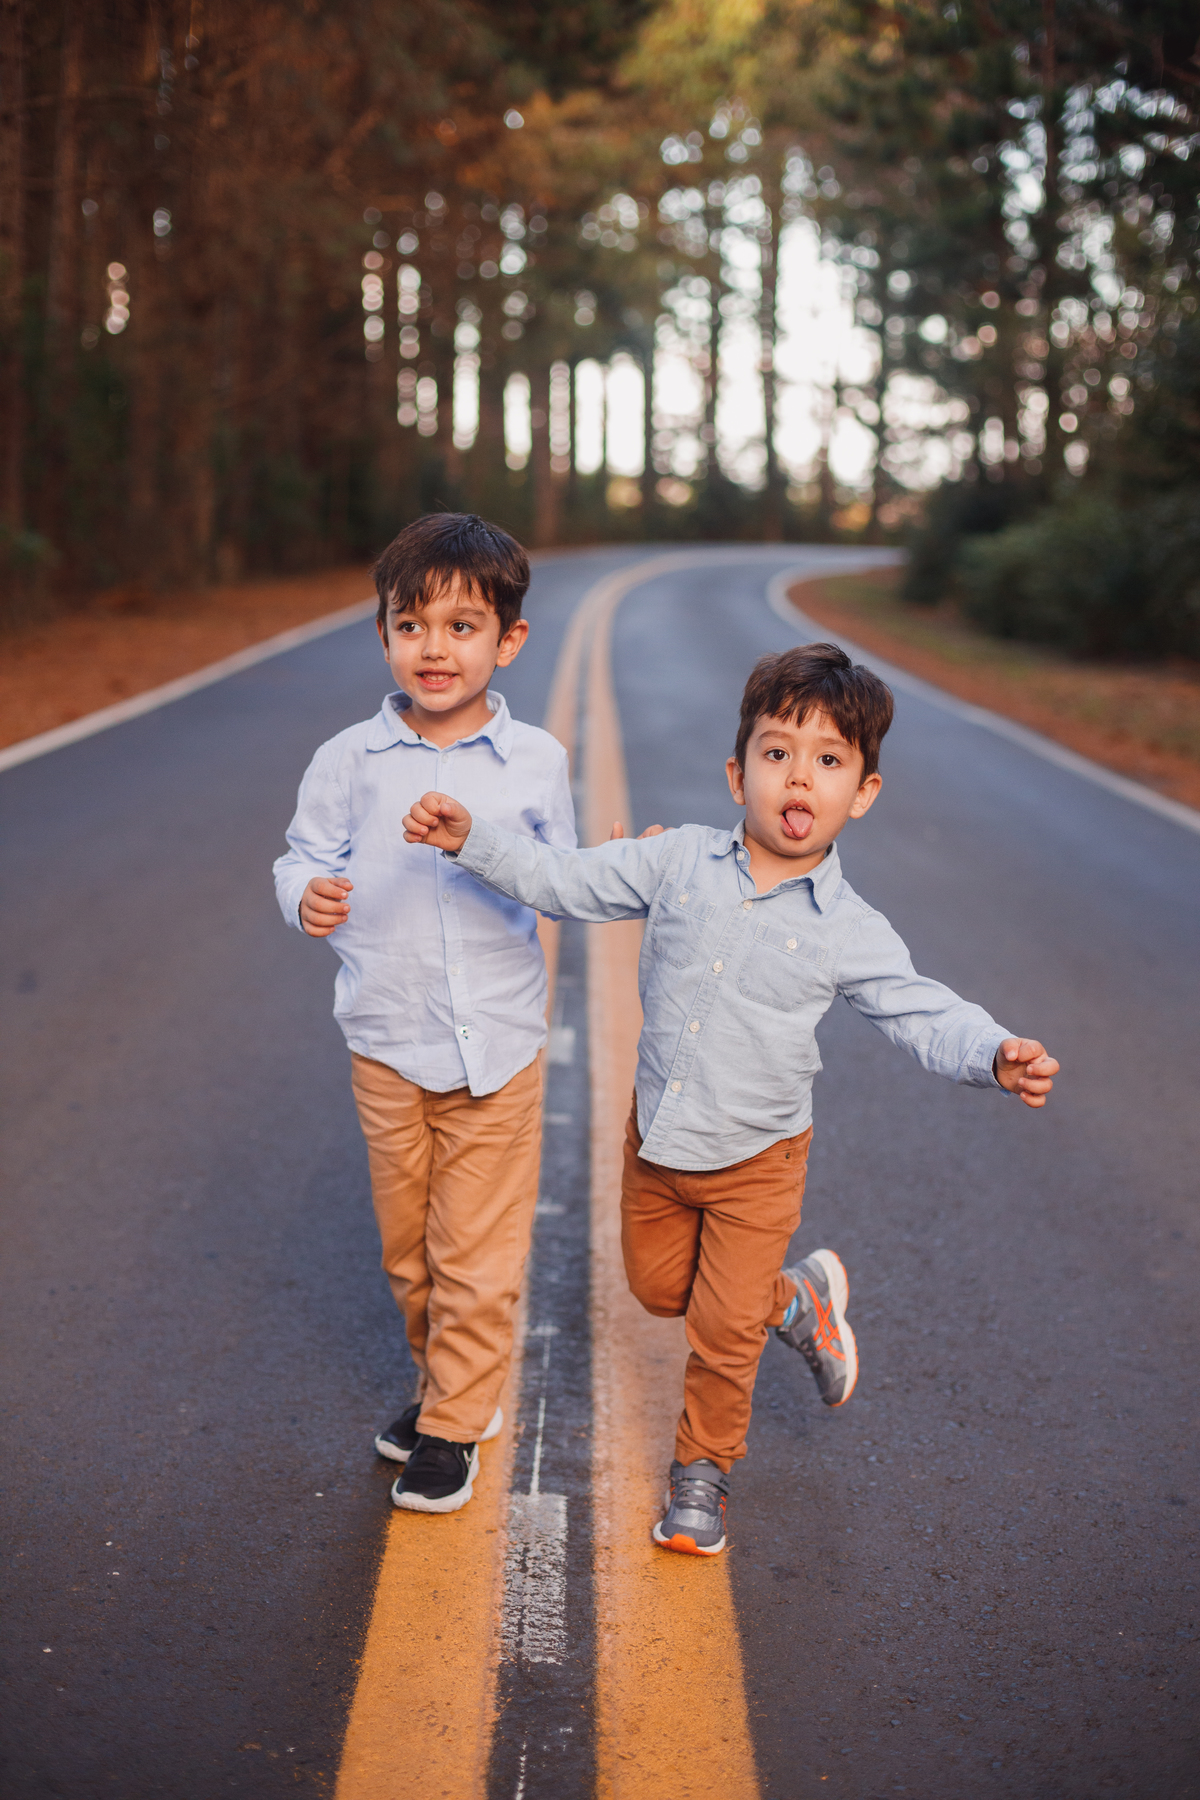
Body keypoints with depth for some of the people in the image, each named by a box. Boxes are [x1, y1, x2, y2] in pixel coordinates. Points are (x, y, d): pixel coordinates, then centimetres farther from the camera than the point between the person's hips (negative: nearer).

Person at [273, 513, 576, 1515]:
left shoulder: (537, 761, -3)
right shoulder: (349, 761, -5)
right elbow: (305, 855, 2)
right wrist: (307, 896, -17)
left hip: (498, 1045, -1)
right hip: (388, 1044, 1)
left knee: (478, 1252, 4)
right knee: (407, 1245, 15)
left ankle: (451, 1424, 21)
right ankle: (451, 1382, 38)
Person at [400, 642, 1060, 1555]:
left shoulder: (851, 932, -16)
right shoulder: (681, 862, -10)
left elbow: (926, 1012, -14)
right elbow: (566, 879, -7)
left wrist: (997, 1055, -34)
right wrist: (472, 839, -19)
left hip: (756, 1159, -3)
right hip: (657, 1137, 3)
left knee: (723, 1330, 5)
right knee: (659, 1286, 21)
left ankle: (703, 1470, 32)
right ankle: (797, 1298, 46)